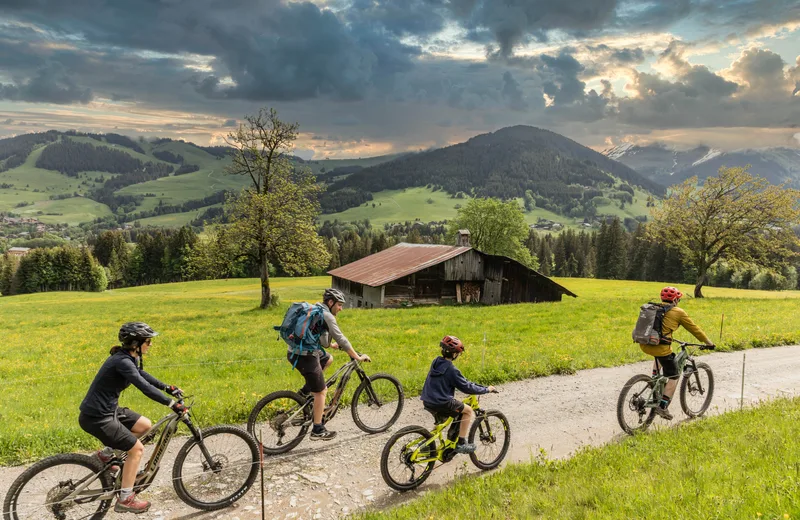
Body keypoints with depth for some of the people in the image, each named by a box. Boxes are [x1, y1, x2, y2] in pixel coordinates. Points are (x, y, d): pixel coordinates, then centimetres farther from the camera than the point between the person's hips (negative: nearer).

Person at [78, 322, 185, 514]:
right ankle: (125, 499, 7)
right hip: (96, 417, -9)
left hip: (107, 410, 9)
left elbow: (143, 375, 21)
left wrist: (168, 387, 17)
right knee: (136, 448, -3)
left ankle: (108, 454, 22)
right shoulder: (123, 362, -25)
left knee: (145, 425, 13)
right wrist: (173, 404, -32)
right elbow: (145, 387, -32)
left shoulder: (126, 357, 5)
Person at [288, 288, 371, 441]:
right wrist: (357, 356, -9)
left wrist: (333, 345, 42)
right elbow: (341, 338, -15)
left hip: (296, 352, 9)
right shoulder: (326, 315, -12)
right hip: (305, 356, -9)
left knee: (328, 359, 29)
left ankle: (306, 391, 22)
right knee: (321, 391, 2)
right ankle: (318, 430, 9)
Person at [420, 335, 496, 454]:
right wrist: (486, 389, -1)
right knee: (468, 410, 7)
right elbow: (466, 387, -12)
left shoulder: (436, 363, 9)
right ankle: (461, 444, 7)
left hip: (428, 402, 8)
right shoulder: (451, 369, -17)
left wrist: (471, 383, 27)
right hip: (442, 403, -8)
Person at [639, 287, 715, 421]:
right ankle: (662, 407, 6)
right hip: (661, 347, -6)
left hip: (644, 344, 6)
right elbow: (694, 329, 10)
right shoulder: (678, 312, 2)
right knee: (674, 376, 11)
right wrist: (709, 342, 24)